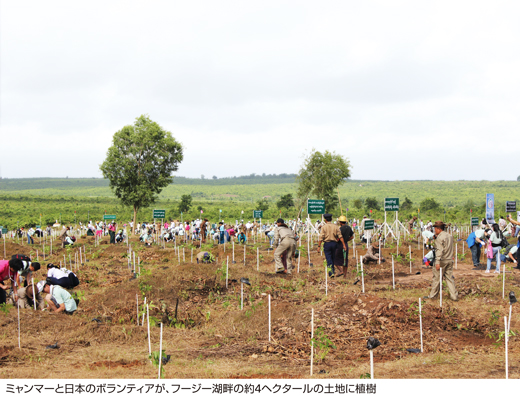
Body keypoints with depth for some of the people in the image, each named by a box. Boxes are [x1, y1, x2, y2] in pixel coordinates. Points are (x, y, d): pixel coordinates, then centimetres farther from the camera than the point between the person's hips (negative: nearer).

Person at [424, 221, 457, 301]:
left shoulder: (439, 238, -14)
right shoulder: (450, 236, 12)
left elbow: (439, 250, -21)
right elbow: (452, 249, 20)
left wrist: (437, 262, -23)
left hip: (442, 261, -7)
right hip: (450, 260, 7)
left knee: (437, 278, 3)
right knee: (449, 278, 9)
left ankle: (433, 295, 11)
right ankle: (454, 295, 5)